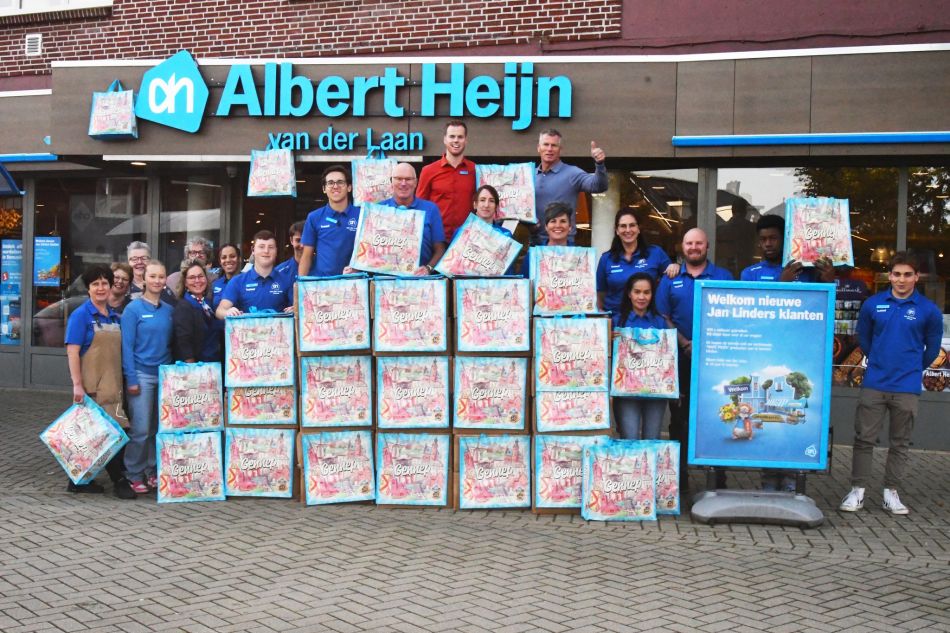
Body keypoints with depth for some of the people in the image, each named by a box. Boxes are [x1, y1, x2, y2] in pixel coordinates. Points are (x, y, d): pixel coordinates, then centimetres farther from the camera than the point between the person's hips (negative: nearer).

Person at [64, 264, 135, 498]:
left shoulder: (115, 317, 14)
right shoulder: (81, 315, -5)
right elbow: (72, 351, -11)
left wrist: (123, 381, 14)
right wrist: (77, 385, -17)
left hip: (112, 383, 6)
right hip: (91, 386, -6)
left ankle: (80, 480, 18)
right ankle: (118, 479, 1)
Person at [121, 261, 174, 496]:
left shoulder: (169, 310, 9)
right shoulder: (133, 309, -4)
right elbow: (127, 346, -6)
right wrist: (131, 379, -11)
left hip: (165, 375, 5)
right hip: (142, 374, -4)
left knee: (159, 428, 8)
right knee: (141, 429, -6)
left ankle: (153, 471, 20)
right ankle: (134, 475, 7)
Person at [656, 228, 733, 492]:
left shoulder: (723, 277, 6)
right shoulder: (670, 279, 9)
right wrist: (685, 344, -10)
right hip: (680, 358, 1)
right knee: (679, 416, 7)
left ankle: (719, 476, 9)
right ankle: (679, 474, 17)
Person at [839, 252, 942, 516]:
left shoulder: (929, 310, -4)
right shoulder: (873, 305, -1)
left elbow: (932, 348, 10)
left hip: (907, 388, 0)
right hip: (874, 385, 1)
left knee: (900, 443, 9)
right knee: (864, 438, 2)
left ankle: (891, 492, 20)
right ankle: (857, 491, 11)